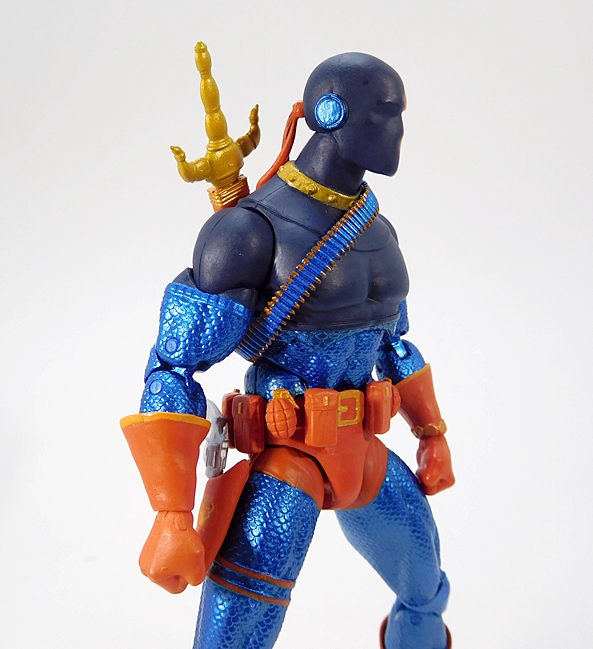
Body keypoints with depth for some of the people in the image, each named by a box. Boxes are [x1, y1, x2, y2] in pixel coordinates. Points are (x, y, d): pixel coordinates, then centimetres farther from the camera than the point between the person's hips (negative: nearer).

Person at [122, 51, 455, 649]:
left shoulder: (375, 231, 6)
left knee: (426, 594, 23)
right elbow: (173, 371, -20)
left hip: (360, 454, 7)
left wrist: (433, 433, 20)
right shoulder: (254, 230, -18)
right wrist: (172, 519, -26)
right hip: (284, 461, -7)